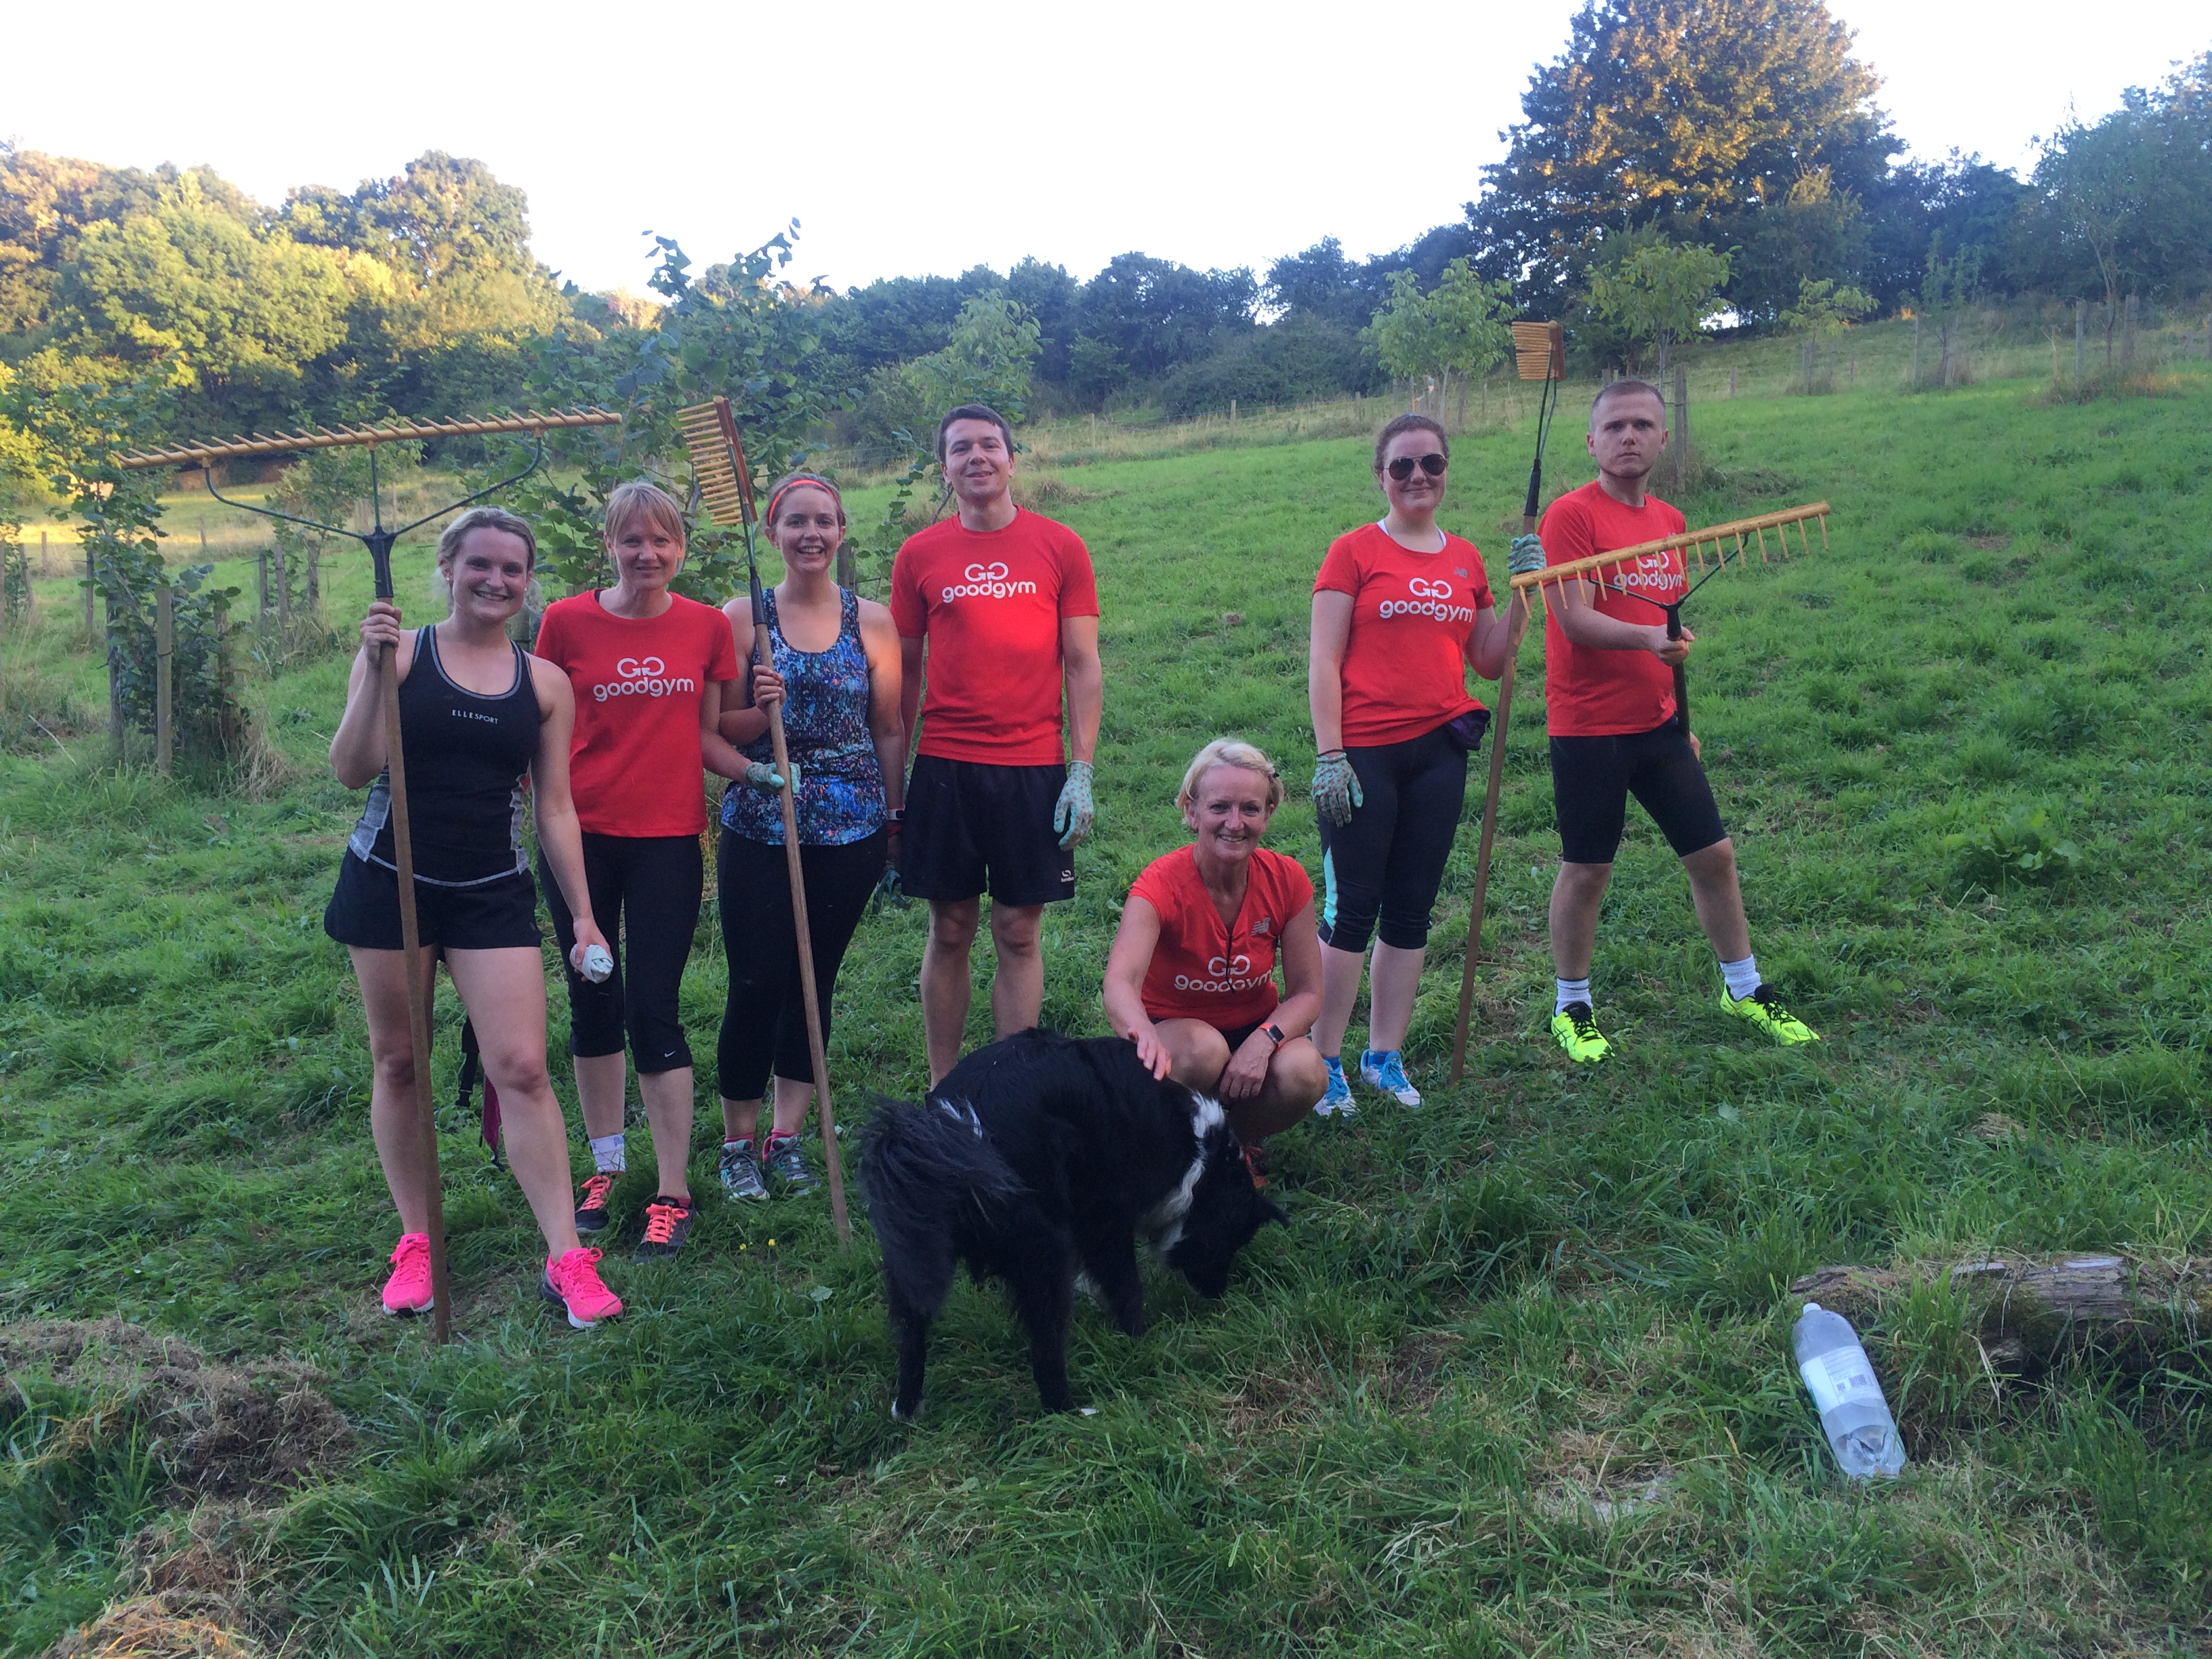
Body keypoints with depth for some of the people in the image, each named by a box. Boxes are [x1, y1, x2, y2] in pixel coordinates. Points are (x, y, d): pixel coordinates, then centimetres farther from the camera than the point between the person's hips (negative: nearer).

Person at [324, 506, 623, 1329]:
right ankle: (414, 1240, 25)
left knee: (523, 1067, -6)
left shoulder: (545, 683, 4)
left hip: (494, 892, 1)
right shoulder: (399, 652, -3)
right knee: (399, 1063, 9)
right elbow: (352, 770, -9)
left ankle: (566, 1257, 0)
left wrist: (583, 915, 5)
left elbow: (554, 807, 7)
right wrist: (376, 667, -20)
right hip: (391, 882, 0)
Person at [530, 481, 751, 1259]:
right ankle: (606, 1162, 30)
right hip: (583, 835, 1)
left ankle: (673, 1193, 8)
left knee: (654, 1008, -1)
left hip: (668, 837, -1)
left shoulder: (707, 627, 2)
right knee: (593, 1002, 12)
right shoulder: (567, 622, -2)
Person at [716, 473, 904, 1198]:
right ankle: (738, 1142, 16)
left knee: (815, 981, 9)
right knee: (756, 983, -1)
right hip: (759, 830, -1)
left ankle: (785, 1136, 22)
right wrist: (759, 709, -17)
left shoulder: (872, 620, 3)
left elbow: (890, 730, 8)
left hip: (852, 832, 1)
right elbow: (718, 730, 2)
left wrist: (895, 818, 7)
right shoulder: (743, 616, 0)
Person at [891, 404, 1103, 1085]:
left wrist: (1082, 772, -5)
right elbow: (904, 674, 9)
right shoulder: (919, 555, 6)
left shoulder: (1060, 548, 3)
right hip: (944, 767, 1)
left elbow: (1083, 666, 2)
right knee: (949, 931, 7)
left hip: (1033, 768, -1)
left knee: (1018, 934, 4)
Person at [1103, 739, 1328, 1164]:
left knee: (1304, 1074, -29)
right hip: (1172, 1028, -3)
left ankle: (1232, 1143, 3)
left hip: (1255, 1028, 3)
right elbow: (1119, 983, -41)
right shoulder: (1162, 885, -24)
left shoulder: (1287, 880, -14)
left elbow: (1306, 992, -8)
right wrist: (1145, 1034, -65)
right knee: (1205, 1050, -37)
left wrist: (1263, 1041, -30)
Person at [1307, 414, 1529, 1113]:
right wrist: (1329, 755, -13)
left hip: (1440, 753, 5)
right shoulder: (1355, 551, -2)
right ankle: (1323, 1062, 9)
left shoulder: (1465, 560, 13)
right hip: (1365, 756, -5)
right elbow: (1323, 661, -6)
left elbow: (1490, 663, 15)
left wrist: (1523, 591, 4)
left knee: (1410, 911, 11)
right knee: (1350, 910, -2)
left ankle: (1385, 1056, 22)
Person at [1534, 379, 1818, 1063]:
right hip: (1588, 729, -6)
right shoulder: (1572, 515, -11)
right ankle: (1571, 1007, 20)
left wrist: (1681, 717, 19)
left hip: (1657, 725, 7)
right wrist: (1647, 637, -37)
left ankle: (1744, 991, 29)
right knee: (1586, 870, 3)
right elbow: (1576, 621, -20)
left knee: (1714, 854, 11)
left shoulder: (1670, 521, 11)